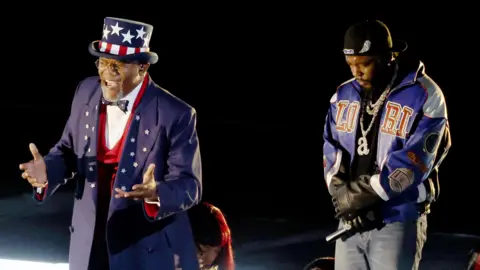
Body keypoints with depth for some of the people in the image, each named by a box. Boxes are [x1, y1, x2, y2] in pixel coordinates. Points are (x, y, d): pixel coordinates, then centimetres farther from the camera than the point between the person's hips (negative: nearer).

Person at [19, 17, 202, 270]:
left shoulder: (175, 115, -18)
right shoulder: (87, 92, -1)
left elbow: (189, 185, -17)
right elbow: (68, 150, 10)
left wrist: (156, 194, -39)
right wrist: (47, 170, -13)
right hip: (90, 242, 5)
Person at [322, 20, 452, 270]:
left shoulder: (424, 95, -10)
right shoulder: (343, 96, 9)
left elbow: (412, 162, -17)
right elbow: (332, 151, 6)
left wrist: (361, 195, -17)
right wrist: (342, 194, -12)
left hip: (397, 222, -5)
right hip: (351, 221, 5)